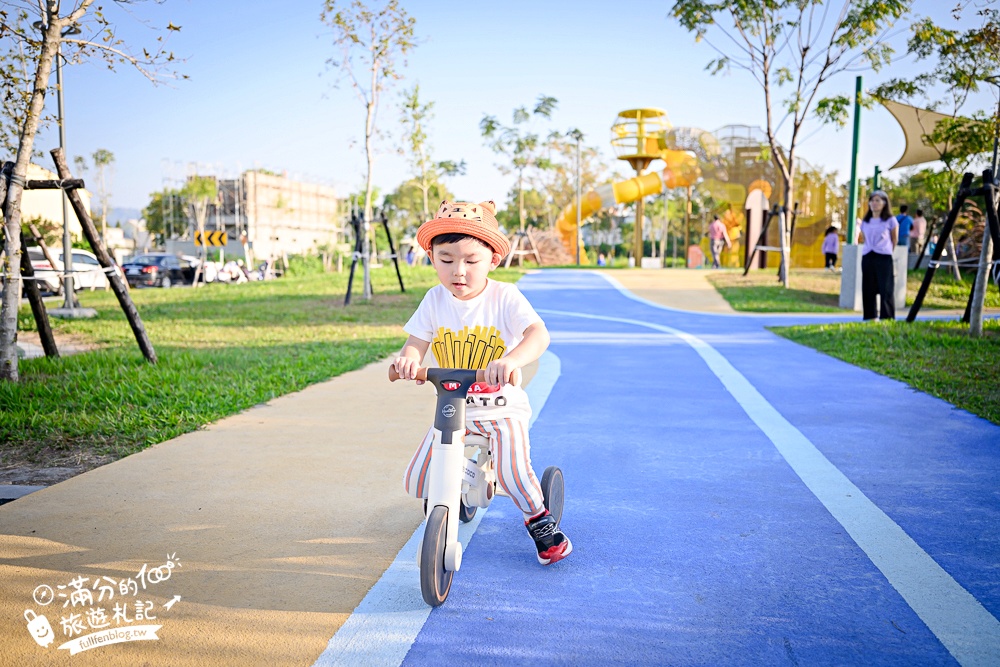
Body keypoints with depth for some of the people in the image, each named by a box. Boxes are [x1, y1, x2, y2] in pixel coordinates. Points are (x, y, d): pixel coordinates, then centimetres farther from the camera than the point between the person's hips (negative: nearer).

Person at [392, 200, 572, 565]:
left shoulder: (505, 297, -14)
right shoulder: (435, 300, -3)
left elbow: (538, 334, -28)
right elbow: (416, 342, -6)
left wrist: (511, 360, -50)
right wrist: (408, 359, -32)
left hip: (502, 406, -3)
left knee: (514, 475, -22)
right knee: (416, 481, -2)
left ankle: (539, 519, 11)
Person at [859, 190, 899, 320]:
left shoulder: (890, 221, 3)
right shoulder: (865, 222, 14)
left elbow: (895, 241, 9)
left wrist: (887, 251, 12)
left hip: (884, 257, -4)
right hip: (867, 257, 4)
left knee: (886, 289, -6)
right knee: (868, 289, 4)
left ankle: (887, 317, -3)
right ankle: (870, 317, 10)